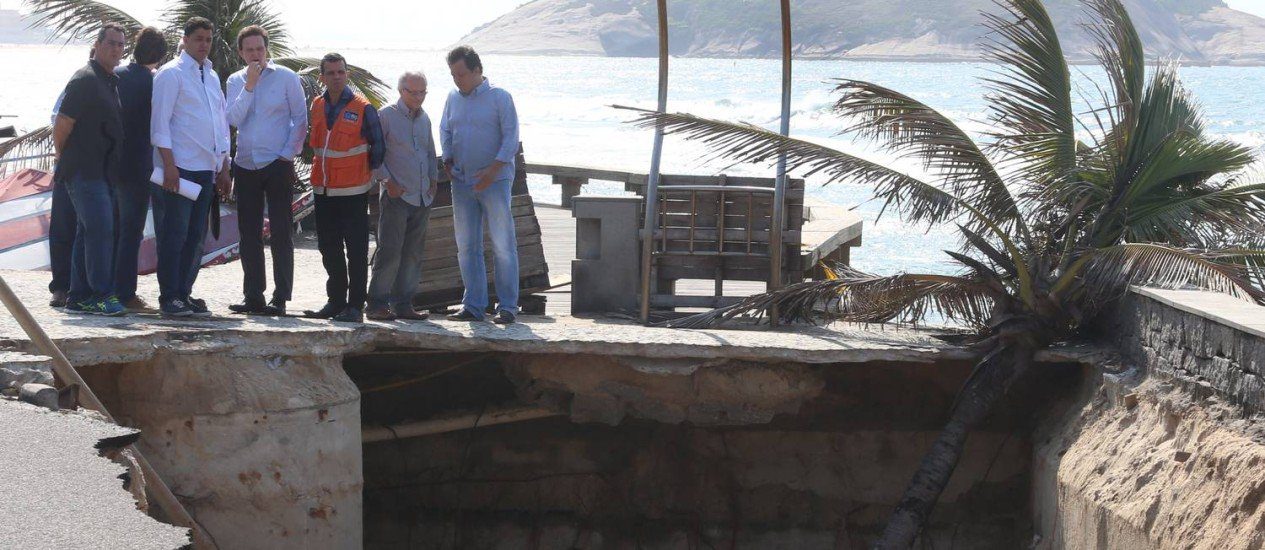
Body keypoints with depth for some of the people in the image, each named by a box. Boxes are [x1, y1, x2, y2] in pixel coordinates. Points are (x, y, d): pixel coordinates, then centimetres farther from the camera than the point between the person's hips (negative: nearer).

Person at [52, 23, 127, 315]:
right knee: (101, 229, -13)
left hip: (102, 171, 9)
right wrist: (63, 158, 2)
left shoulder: (111, 82, 17)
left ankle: (78, 296, 15)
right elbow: (62, 126, -12)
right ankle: (101, 294, -10)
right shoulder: (85, 80, -12)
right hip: (85, 171, -9)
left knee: (88, 231, 10)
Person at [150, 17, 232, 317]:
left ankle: (184, 293, 14)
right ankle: (169, 297, -1)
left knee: (196, 235, 8)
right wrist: (169, 165, -16)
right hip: (179, 168, -7)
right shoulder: (172, 73, -4)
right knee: (174, 234, -5)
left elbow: (221, 123, 21)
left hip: (206, 169, 7)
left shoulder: (212, 77, 17)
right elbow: (160, 121, -9)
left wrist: (223, 168, 16)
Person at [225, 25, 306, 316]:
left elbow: (301, 120, 0)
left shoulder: (286, 77, -1)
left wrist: (289, 154, -7)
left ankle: (280, 297, -3)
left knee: (281, 232, -5)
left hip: (277, 165, -4)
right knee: (249, 234, 6)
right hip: (245, 165, 4)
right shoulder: (236, 81, 8)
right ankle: (253, 297, 12)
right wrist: (249, 86, -11)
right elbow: (234, 119, -5)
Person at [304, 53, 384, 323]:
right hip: (323, 190, 6)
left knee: (356, 251, -2)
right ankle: (336, 301, 21)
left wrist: (368, 172, 4)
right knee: (329, 250, 12)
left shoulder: (363, 108, -7)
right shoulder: (317, 106, 8)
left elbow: (378, 146, 0)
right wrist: (321, 170, 16)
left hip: (353, 191, -6)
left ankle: (355, 306, 1)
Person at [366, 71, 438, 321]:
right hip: (397, 195, -6)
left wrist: (433, 179, 14)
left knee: (413, 254, 7)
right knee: (390, 251, -10)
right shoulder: (386, 116, -3)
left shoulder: (424, 119, 17)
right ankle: (377, 305, -6)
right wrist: (387, 181, -11)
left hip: (422, 197, 6)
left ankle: (403, 304, 12)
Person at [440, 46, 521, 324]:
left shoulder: (499, 97, -4)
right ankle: (473, 306, 12)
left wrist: (493, 170, -17)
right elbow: (445, 131, 23)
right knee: (467, 246, 6)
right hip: (462, 182, 5)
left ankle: (507, 306, 0)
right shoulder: (453, 98, 12)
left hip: (494, 181, -5)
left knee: (503, 245, -5)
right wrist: (448, 160, 6)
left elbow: (511, 137, -8)